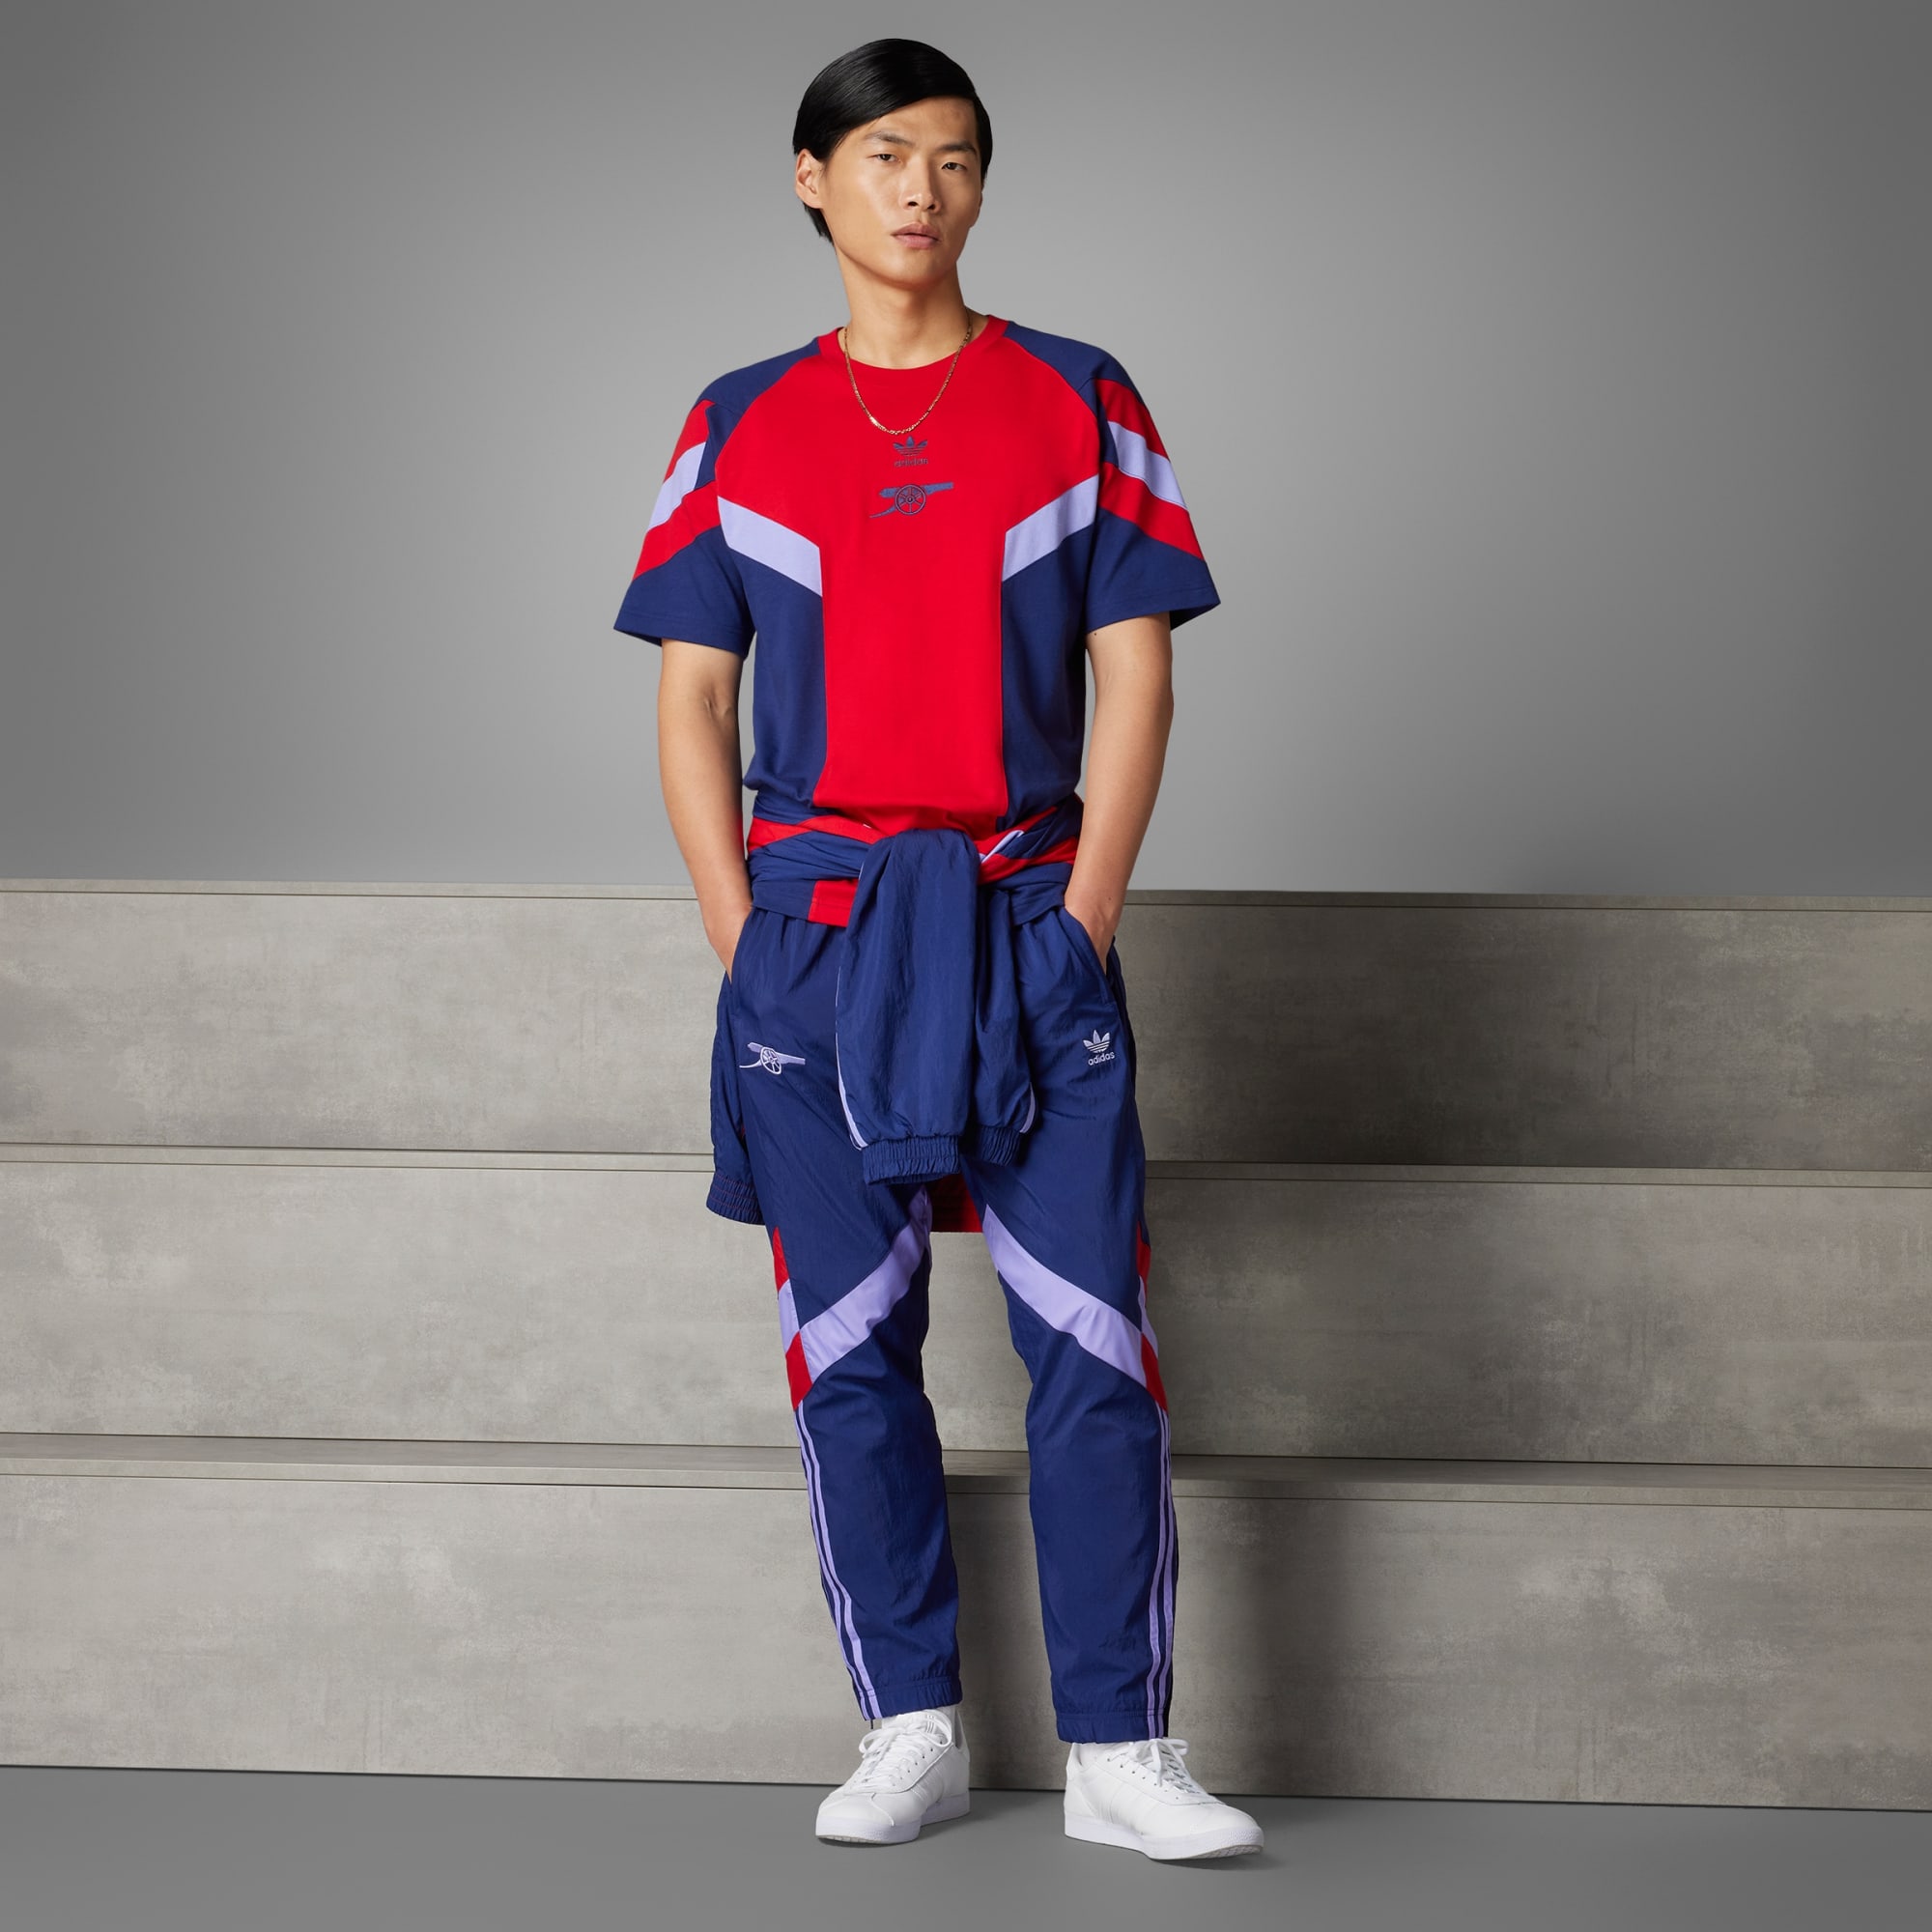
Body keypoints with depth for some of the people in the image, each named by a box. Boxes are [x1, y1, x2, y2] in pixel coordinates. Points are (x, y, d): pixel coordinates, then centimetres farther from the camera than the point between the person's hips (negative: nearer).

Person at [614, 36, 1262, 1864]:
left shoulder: (1077, 404, 7)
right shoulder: (741, 426, 9)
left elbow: (1133, 674, 4)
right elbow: (690, 698, 8)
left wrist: (1081, 920, -5)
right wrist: (743, 932, -2)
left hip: (1029, 924, -1)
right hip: (814, 921, 1)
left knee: (1095, 1342, -6)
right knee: (848, 1348, 4)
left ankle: (1119, 1752, -1)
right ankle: (910, 1729, 14)